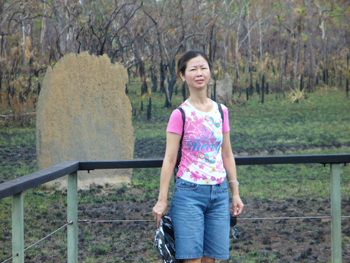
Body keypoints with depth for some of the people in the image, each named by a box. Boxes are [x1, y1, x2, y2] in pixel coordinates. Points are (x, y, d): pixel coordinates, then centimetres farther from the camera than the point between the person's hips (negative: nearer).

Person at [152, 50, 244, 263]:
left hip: (219, 192, 4)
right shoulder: (181, 115, -6)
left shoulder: (221, 111, 8)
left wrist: (235, 193, 13)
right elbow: (170, 159, -5)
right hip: (189, 192, -4)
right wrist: (162, 200, -6)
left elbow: (227, 155, 14)